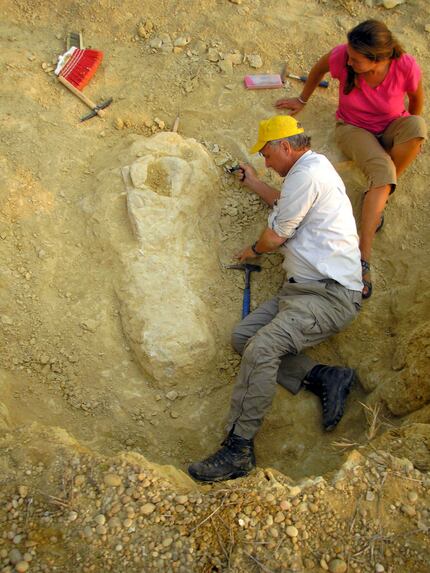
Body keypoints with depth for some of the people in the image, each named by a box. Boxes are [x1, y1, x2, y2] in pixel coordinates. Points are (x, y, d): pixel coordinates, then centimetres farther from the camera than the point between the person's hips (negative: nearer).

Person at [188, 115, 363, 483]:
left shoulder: (307, 173, -13)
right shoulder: (314, 166, 20)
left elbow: (276, 236, -10)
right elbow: (284, 203, 39)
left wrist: (253, 250, 11)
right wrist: (253, 182, 46)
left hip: (330, 295, -11)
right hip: (305, 288, 11)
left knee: (260, 349, -26)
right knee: (243, 336, 1)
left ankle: (238, 449, -19)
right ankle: (325, 377, -2)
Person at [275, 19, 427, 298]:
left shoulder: (406, 66, -25)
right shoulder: (342, 56, -25)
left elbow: (417, 98, -3)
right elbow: (319, 69, -1)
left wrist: (411, 133, 11)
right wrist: (303, 100, 13)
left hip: (391, 128, 2)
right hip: (353, 127, -1)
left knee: (418, 125, -36)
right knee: (383, 171, -33)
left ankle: (378, 195, -17)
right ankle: (364, 256, -38)